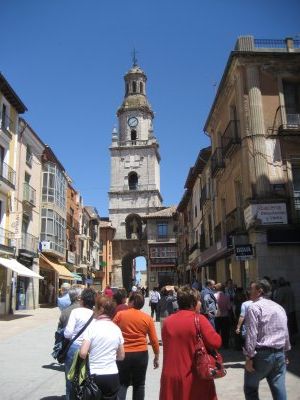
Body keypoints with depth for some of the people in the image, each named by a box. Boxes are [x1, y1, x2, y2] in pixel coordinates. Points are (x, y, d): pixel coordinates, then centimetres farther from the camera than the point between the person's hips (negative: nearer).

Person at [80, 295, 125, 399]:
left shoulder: (92, 326, -12)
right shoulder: (116, 329, 1)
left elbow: (83, 353, -17)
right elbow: (121, 356, 7)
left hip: (94, 375, -3)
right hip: (112, 376, 3)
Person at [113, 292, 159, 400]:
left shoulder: (120, 314, -5)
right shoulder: (147, 318, -2)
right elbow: (154, 340, 0)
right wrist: (156, 357, 11)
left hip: (123, 354, -1)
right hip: (141, 354, 1)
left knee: (122, 384, 14)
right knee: (139, 384, 16)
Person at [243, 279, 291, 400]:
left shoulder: (254, 307, -9)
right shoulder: (279, 307, 13)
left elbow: (251, 334, -15)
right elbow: (286, 333, 17)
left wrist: (249, 357, -13)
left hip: (261, 354, -6)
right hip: (279, 354, 6)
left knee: (250, 388, 11)